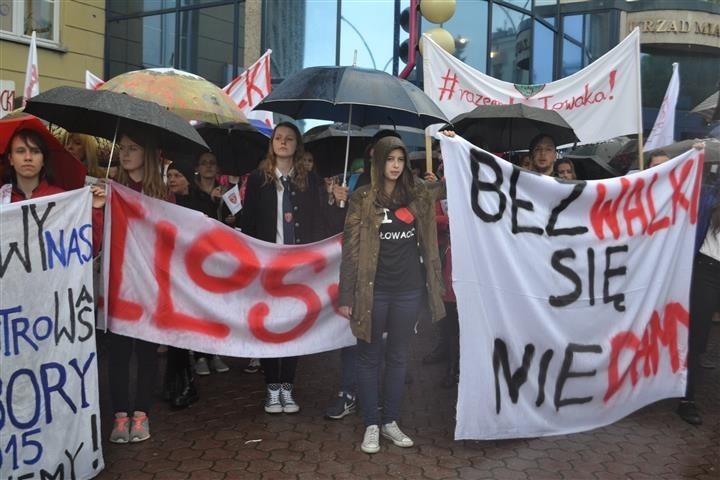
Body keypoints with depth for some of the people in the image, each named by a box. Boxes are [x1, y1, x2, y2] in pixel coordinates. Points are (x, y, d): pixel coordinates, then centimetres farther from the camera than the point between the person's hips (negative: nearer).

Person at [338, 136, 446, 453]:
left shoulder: (417, 194, 4)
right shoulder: (362, 198, -5)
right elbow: (351, 250, -6)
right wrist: (346, 296, -9)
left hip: (408, 290, 3)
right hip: (373, 290, -3)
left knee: (398, 357, 13)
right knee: (369, 357, 7)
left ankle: (390, 422, 26)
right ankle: (371, 425, 19)